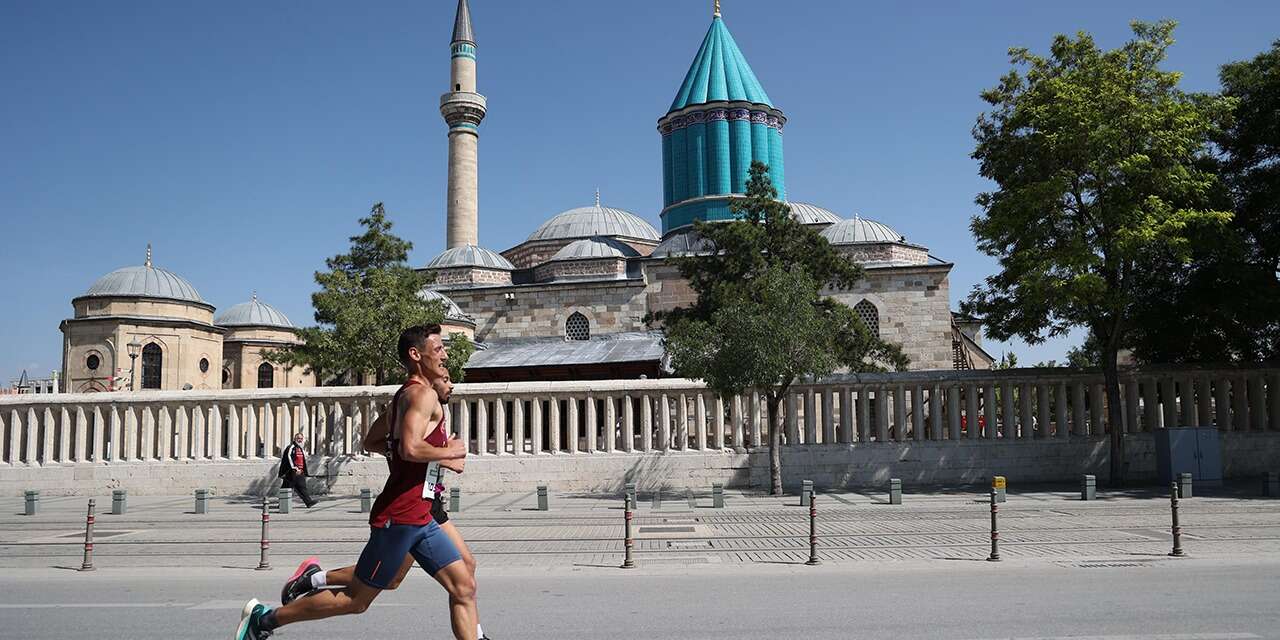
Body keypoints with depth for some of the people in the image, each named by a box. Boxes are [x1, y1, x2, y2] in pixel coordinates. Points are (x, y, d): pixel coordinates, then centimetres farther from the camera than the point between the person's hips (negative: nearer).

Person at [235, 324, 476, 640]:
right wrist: (450, 451, -14)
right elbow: (410, 448, -30)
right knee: (355, 600, 4)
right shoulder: (423, 393, -14)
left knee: (464, 588, 4)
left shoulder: (408, 394, 16)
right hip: (400, 516, -10)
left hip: (419, 518, 10)